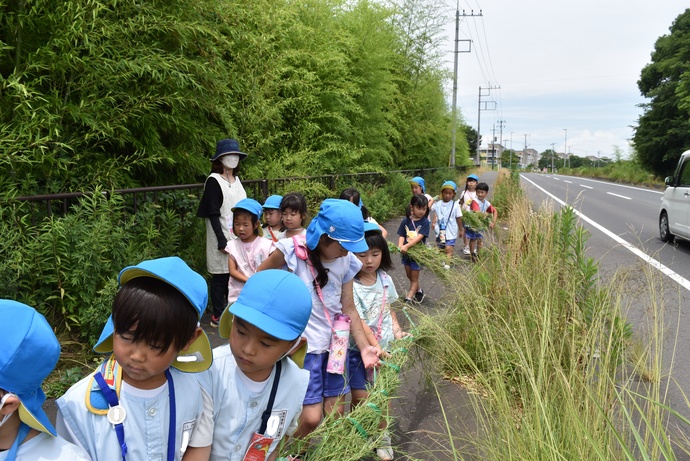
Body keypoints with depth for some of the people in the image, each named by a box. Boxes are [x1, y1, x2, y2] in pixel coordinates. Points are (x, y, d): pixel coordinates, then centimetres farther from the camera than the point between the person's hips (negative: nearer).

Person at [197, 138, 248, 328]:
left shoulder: (237, 179, 14)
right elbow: (213, 214, -12)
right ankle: (217, 316, 11)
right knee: (221, 275, 0)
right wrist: (222, 241, -17)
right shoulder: (213, 181, -8)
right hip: (223, 238, -6)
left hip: (239, 237, 7)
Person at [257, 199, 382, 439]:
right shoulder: (292, 251, -16)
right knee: (311, 417, -4)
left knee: (335, 412, 9)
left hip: (335, 344, 5)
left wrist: (364, 347, 1)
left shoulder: (346, 261, -1)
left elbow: (349, 308, 5)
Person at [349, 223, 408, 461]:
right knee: (361, 397, 0)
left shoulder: (385, 279, -2)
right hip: (359, 350, -4)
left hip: (385, 346, 4)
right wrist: (375, 348, -28)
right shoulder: (350, 286, -19)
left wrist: (397, 331, -2)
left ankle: (382, 436, 30)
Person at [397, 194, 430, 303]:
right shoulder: (405, 221, -5)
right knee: (409, 276, 21)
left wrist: (406, 246, -36)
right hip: (406, 253, 4)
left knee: (414, 278, 6)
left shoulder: (425, 222, -14)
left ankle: (409, 298, 12)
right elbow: (401, 236, -7)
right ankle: (418, 291, 44)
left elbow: (419, 237, -24)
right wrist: (400, 247, -27)